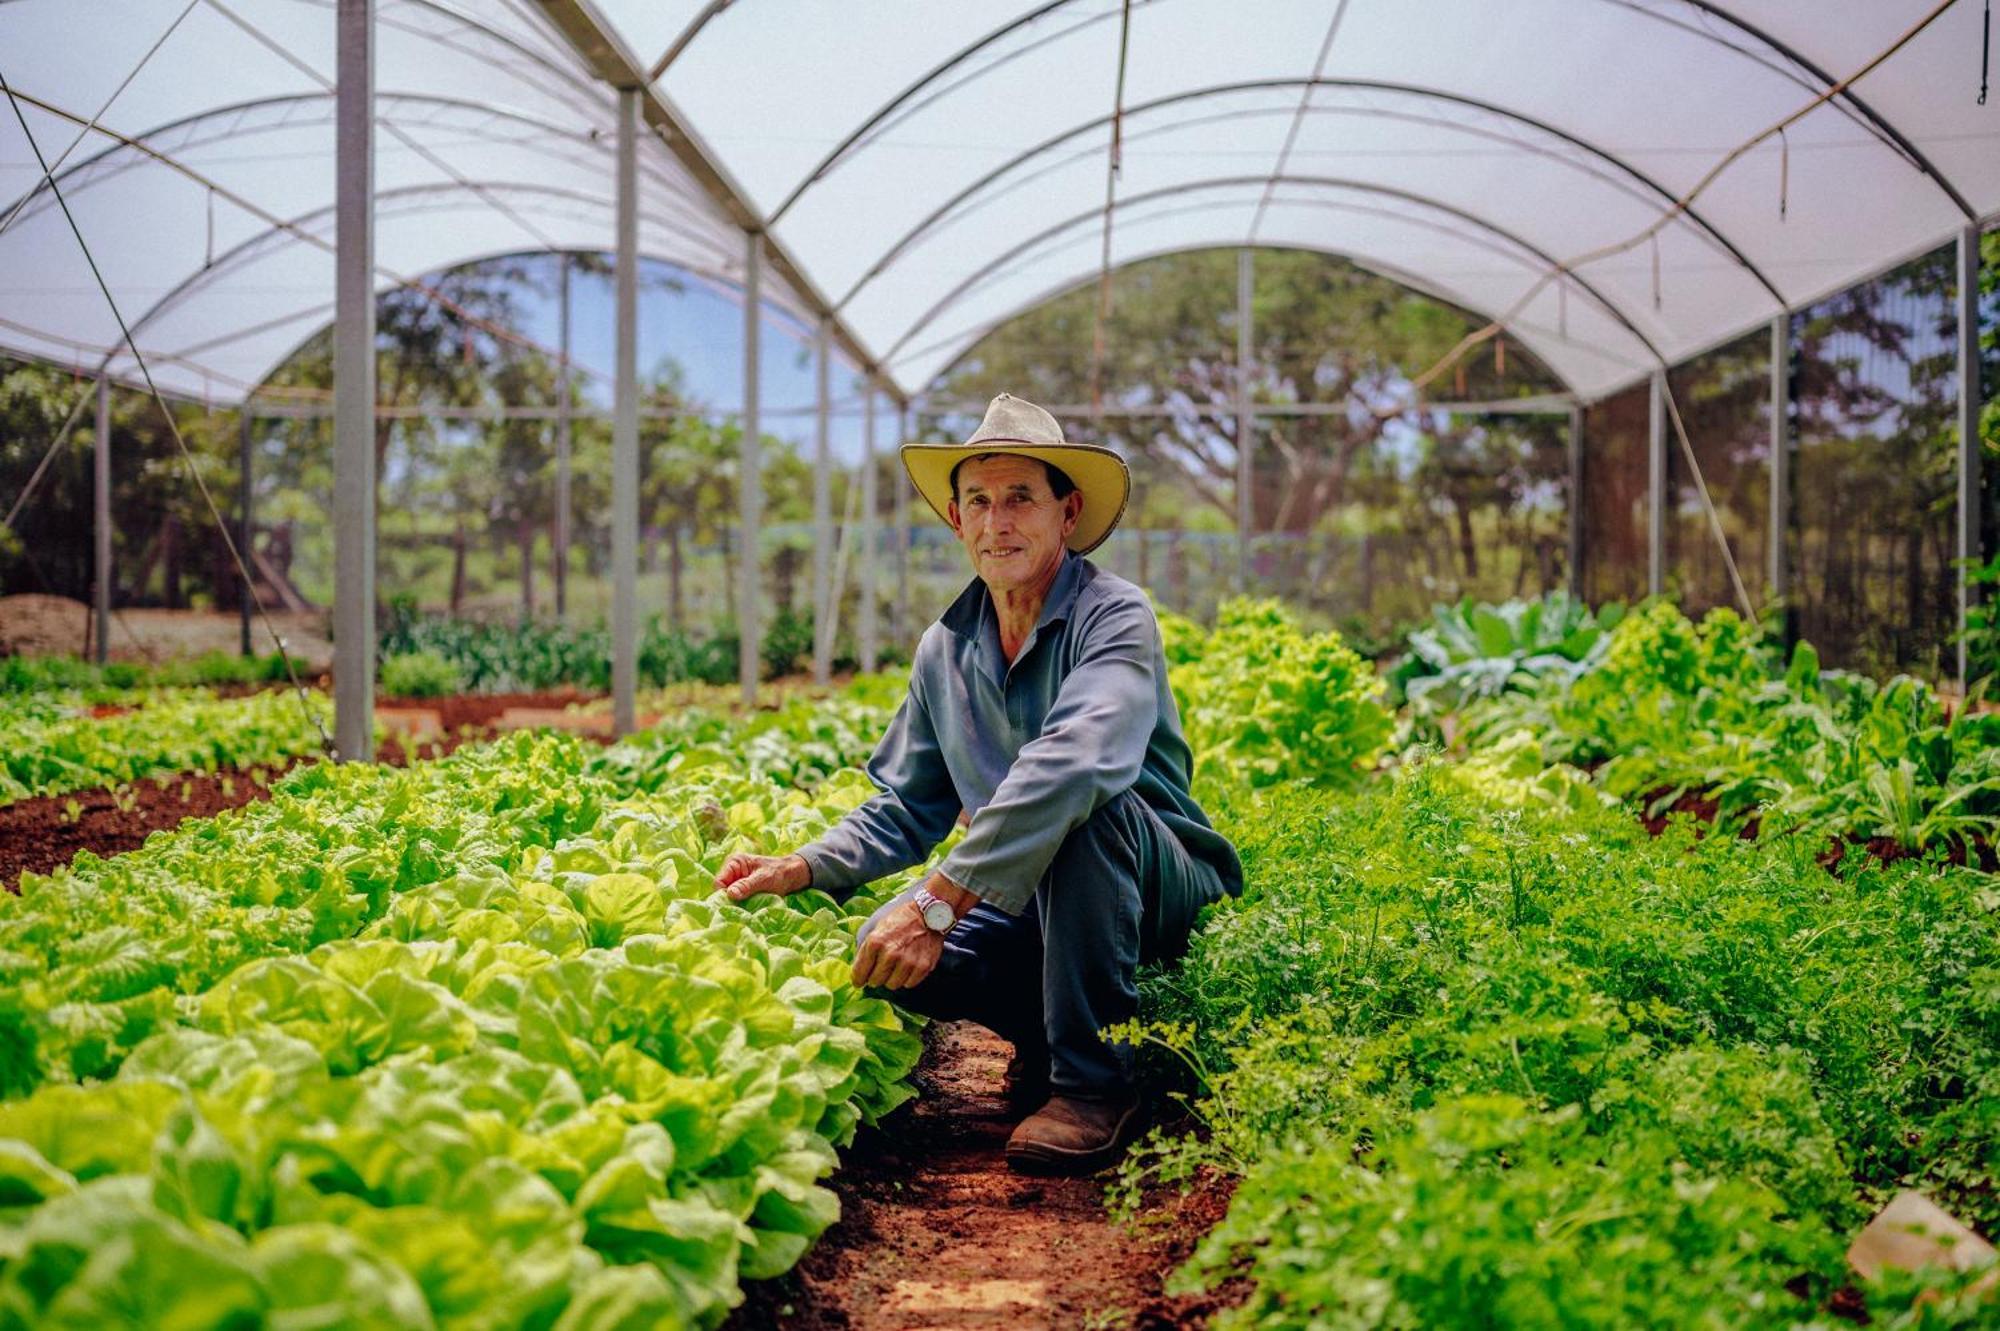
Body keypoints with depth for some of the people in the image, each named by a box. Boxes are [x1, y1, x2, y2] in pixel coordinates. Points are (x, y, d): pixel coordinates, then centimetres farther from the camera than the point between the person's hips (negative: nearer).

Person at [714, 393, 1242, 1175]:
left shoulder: (1114, 618, -18)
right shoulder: (946, 648, 3)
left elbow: (1070, 766, -37)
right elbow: (906, 806, 13)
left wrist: (940, 904, -42)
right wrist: (804, 868, -5)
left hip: (1162, 887, -5)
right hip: (1029, 897, 5)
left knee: (1085, 805, -37)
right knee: (884, 952, -21)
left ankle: (1095, 1081, -21)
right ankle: (1046, 1034, 8)